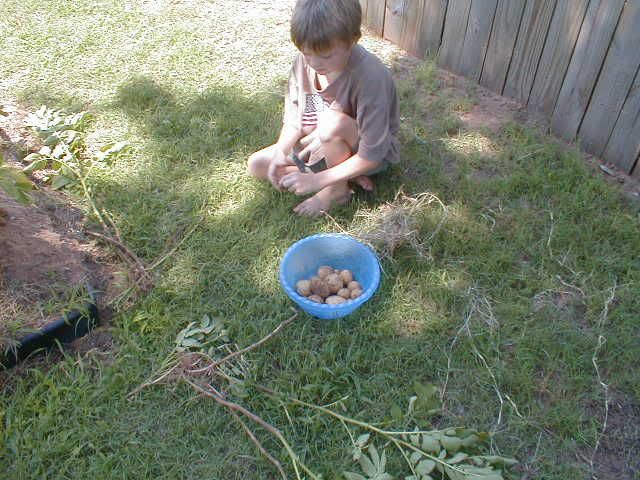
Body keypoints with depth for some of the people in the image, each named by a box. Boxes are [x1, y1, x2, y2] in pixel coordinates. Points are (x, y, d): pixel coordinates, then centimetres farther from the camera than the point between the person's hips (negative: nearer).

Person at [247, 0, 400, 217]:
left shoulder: (370, 77, -33)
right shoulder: (304, 61, -15)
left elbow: (371, 156, -31)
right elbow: (293, 119, -5)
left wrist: (318, 179, -31)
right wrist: (280, 152, -24)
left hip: (370, 153, -6)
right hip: (322, 147, 7)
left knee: (332, 121, -38)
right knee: (256, 165, -3)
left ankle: (337, 188, -11)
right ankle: (345, 174, -5)